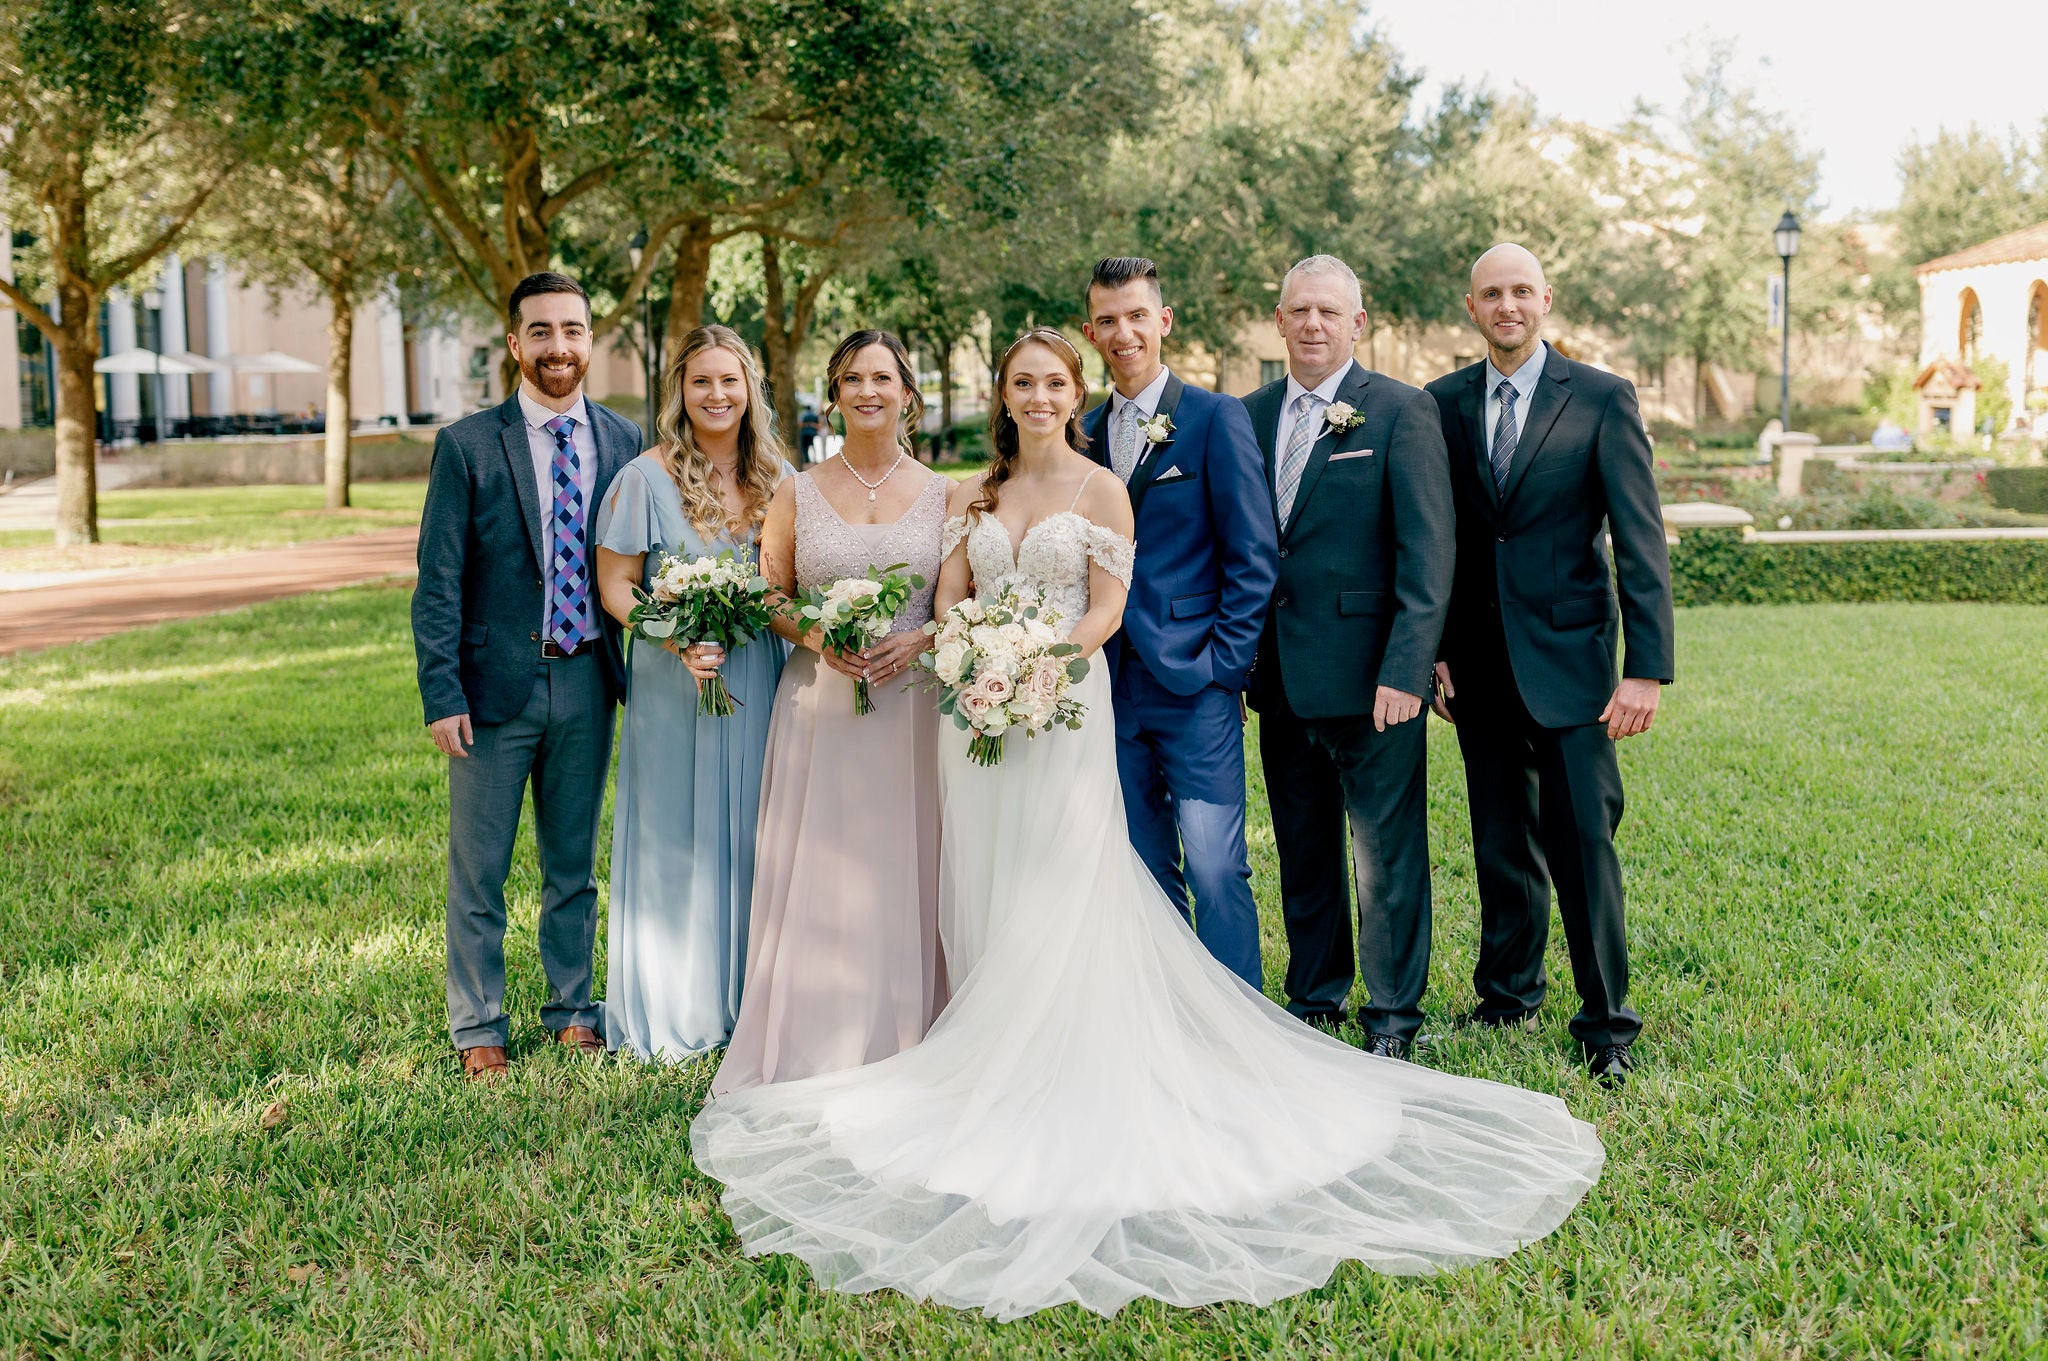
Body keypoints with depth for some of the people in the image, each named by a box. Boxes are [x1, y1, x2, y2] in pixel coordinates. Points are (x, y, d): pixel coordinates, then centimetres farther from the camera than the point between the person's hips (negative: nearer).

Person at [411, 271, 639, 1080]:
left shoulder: (624, 443, 4)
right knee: (478, 873, 6)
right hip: (496, 685, -2)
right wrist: (441, 695, -11)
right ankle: (479, 1028, 20)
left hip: (587, 685, 3)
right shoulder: (467, 446, -4)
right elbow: (438, 581, -5)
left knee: (574, 864, 15)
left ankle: (571, 1008, 30)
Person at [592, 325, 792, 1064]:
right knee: (675, 837, 3)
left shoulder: (778, 477, 7)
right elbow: (615, 586, -6)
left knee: (753, 834, 10)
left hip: (760, 685, 4)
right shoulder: (648, 476, -6)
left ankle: (746, 997, 24)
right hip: (674, 688, -4)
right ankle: (671, 1011, 17)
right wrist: (679, 641, -20)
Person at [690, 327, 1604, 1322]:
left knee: (1058, 895, -5)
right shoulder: (979, 494, 13)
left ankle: (1065, 1089, 5)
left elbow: (1107, 610, -6)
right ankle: (992, 1076, 18)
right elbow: (951, 597, 7)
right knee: (984, 894, 7)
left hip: (1065, 709, -4)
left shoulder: (1101, 490, 0)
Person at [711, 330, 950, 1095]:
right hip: (819, 707, 0)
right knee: (814, 873, 0)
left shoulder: (941, 496, 5)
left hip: (910, 706, 0)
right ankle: (810, 1052, 11)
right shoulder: (798, 493, 6)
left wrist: (920, 641, -12)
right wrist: (815, 637, -10)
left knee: (904, 875, 2)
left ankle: (905, 1048, 15)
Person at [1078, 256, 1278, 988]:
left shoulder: (1216, 418, -2)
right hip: (1116, 689, 5)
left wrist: (1222, 662, -11)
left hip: (1195, 684, -5)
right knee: (1146, 871, 11)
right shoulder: (1086, 433, 13)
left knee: (1215, 869, -8)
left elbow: (1253, 556, -5)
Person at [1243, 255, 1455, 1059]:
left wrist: (1406, 670, -16)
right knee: (1302, 852, 15)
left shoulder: (1401, 411, -5)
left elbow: (1426, 554, -10)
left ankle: (1391, 1021, 17)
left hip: (1368, 675, -5)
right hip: (1281, 680, 5)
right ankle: (1315, 999, 30)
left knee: (1387, 856, 3)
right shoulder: (1250, 415, 10)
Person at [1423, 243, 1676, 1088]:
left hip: (1568, 655, -3)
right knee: (1500, 842, 12)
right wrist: (1432, 649, 5)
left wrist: (1647, 667, -12)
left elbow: (1640, 540, -6)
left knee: (1584, 843, -3)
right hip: (1479, 662, 3)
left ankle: (1607, 1025, 11)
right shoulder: (1442, 403, 6)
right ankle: (1508, 997, 27)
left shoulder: (1602, 399, -2)